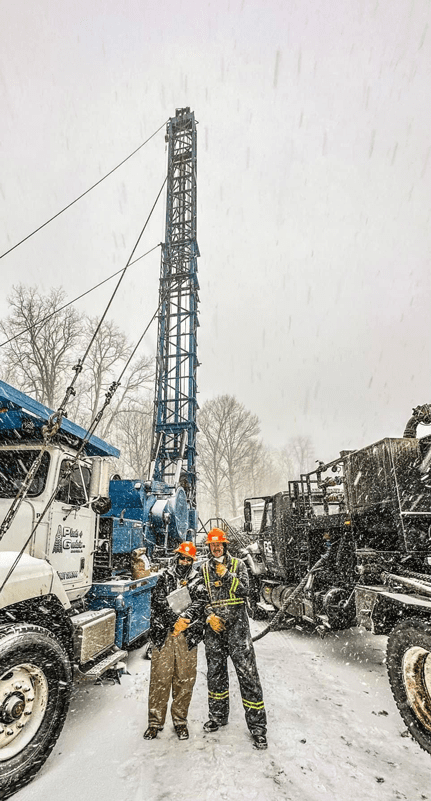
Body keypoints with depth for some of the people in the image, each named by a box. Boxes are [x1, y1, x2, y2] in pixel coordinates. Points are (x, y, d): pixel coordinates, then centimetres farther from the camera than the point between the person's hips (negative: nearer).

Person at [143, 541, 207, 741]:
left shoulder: (197, 581, 6)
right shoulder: (165, 578, 4)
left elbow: (200, 602, -9)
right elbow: (158, 602, -7)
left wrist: (185, 618, -24)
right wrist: (175, 621, -16)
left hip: (187, 637, 1)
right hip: (163, 635, -1)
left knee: (185, 680, 8)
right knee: (160, 679, 4)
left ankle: (180, 721, 27)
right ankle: (155, 721, 22)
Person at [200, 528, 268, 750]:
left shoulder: (238, 564, 1)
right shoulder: (204, 569, 6)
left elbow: (245, 590, -8)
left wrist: (226, 574, -15)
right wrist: (209, 616, -8)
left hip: (237, 625, -2)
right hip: (214, 625, 3)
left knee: (247, 673, -2)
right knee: (215, 672, 15)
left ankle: (257, 725, 10)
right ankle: (218, 716, 36)